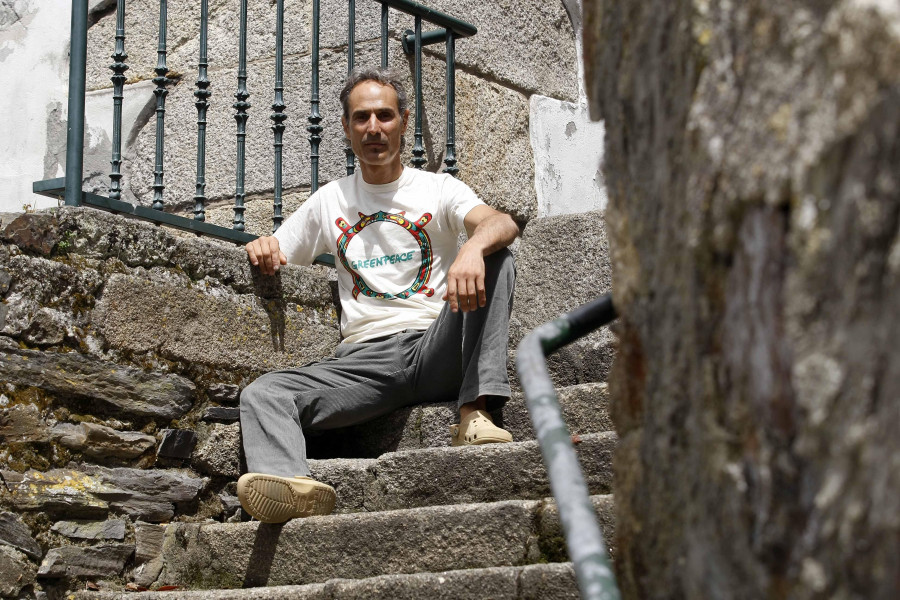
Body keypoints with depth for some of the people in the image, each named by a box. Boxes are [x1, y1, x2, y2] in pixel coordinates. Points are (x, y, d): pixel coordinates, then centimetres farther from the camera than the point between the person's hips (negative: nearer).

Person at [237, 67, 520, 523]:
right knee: (261, 395, -22)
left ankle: (475, 413, -34)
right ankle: (292, 482, -55)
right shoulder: (330, 201, 21)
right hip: (365, 360, 2)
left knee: (494, 259, -25)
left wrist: (473, 248, -34)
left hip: (437, 350, -2)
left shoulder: (438, 189, 10)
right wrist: (261, 249, -4)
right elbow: (274, 256, 23)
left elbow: (503, 224, -9)